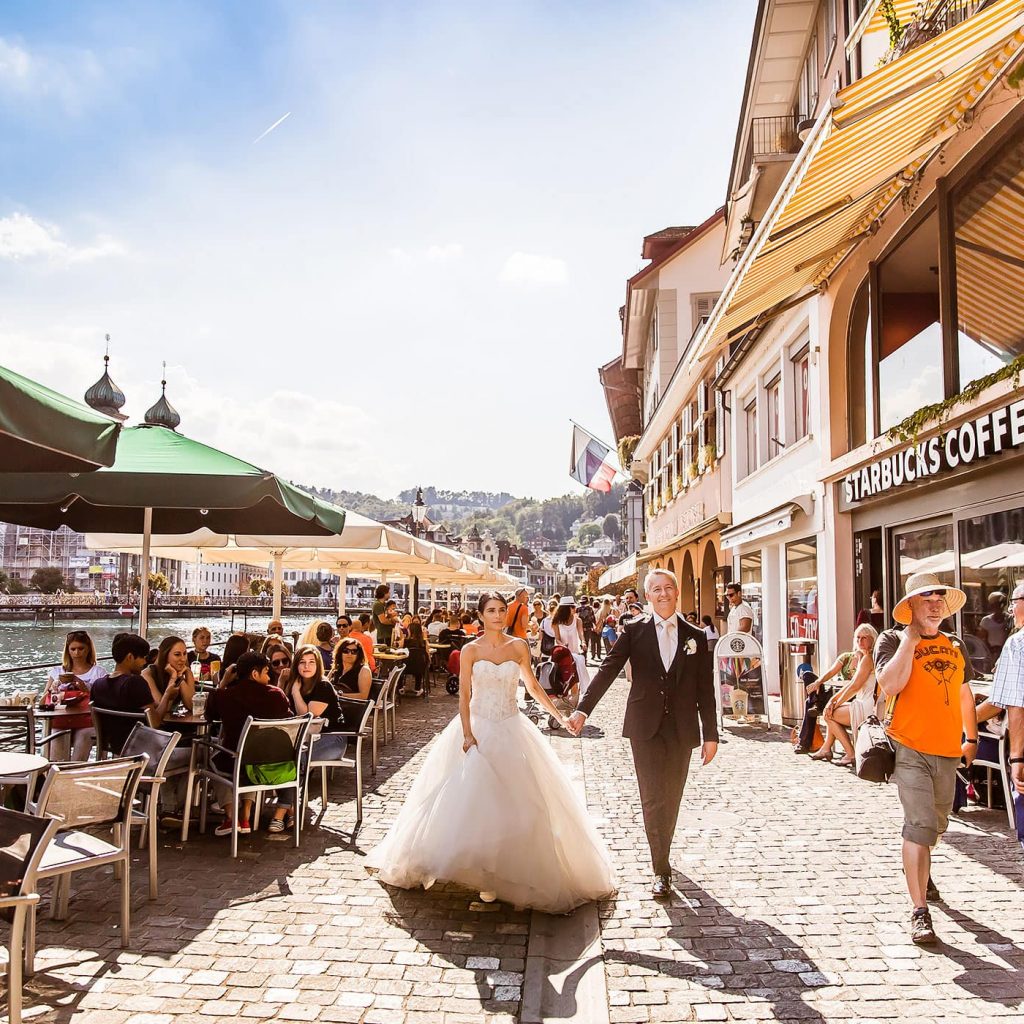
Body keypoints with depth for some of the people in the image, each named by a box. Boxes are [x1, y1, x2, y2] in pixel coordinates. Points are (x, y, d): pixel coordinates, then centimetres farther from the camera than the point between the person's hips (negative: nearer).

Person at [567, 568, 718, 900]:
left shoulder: (696, 636, 6)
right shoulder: (634, 632, 1)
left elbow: (705, 690, 7)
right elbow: (607, 671, -9)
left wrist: (711, 735, 5)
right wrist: (583, 709, -21)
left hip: (682, 729, 2)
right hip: (646, 727, -2)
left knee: (671, 798, 11)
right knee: (653, 798, -4)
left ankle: (662, 856, 31)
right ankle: (662, 870, 6)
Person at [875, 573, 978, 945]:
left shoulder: (955, 645, 12)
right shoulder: (893, 640, -4)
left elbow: (964, 694, 24)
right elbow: (890, 685, -21)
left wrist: (971, 737, 20)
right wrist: (910, 639, -16)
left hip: (947, 750, 6)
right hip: (910, 749, -6)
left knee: (937, 824, 19)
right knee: (921, 825, -13)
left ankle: (919, 870, 47)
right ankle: (919, 911, -7)